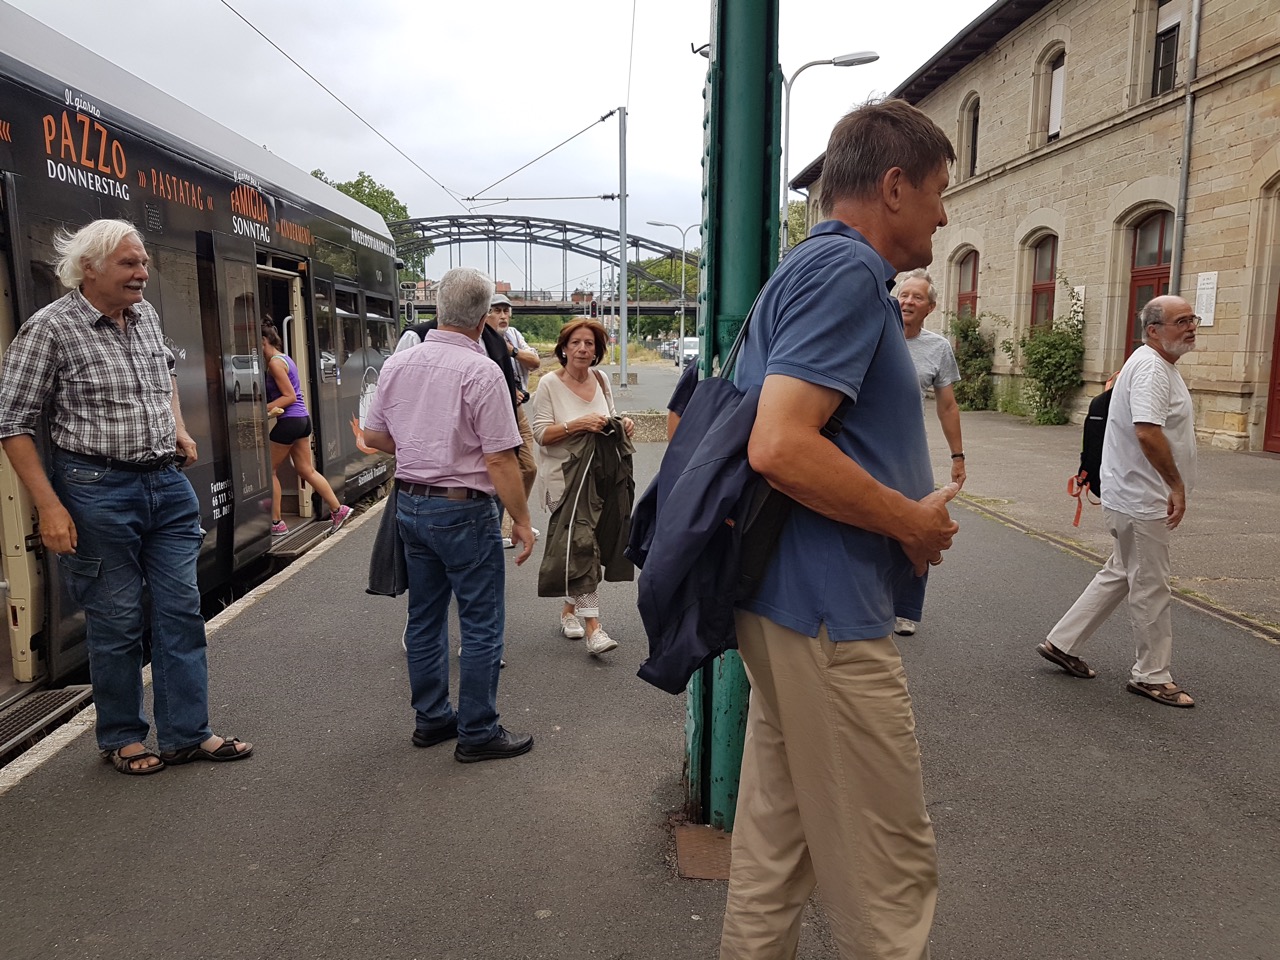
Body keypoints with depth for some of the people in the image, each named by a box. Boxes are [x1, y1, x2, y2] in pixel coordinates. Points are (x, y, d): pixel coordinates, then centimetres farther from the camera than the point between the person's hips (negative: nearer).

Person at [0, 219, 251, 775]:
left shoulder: (146, 316, 7)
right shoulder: (51, 328, -10)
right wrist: (49, 506, -14)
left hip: (167, 483, 6)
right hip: (98, 490, -6)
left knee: (181, 610, 7)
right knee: (116, 622, 6)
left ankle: (186, 734, 19)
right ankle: (121, 739, 25)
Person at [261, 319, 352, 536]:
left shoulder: (275, 362, -13)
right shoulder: (285, 358, 16)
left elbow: (290, 397, -17)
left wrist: (264, 409, -17)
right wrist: (269, 408, 11)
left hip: (289, 421, -9)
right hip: (302, 419, 9)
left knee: (269, 470, 3)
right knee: (306, 470, 13)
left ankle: (276, 523, 7)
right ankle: (338, 509, 12)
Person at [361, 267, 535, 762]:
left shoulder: (397, 363, 3)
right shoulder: (481, 371, -17)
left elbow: (374, 435, 11)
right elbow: (499, 459, -18)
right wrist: (521, 519, -8)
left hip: (409, 502, 7)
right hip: (463, 508, -7)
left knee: (424, 618, 17)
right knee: (481, 625, 4)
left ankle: (430, 718, 30)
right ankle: (477, 733, 12)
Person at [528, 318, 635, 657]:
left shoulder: (600, 381, 8)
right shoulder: (549, 384, -7)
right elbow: (541, 433, -12)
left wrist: (622, 424, -2)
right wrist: (578, 424, -24)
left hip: (598, 473, 5)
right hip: (563, 475, -5)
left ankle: (570, 609, 30)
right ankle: (592, 626, -13)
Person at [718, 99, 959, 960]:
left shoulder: (810, 268, 18)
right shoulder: (848, 270, -14)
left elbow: (768, 435, 23)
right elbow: (781, 447, -26)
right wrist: (915, 521, -13)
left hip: (786, 601, 10)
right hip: (830, 612, -10)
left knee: (775, 845, 19)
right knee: (890, 871, 5)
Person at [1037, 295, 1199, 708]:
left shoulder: (1161, 365, 16)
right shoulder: (1150, 367, -18)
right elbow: (1147, 431, -31)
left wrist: (1172, 486, 22)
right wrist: (1177, 484, -25)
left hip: (1133, 497, 11)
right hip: (1140, 499, -11)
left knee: (1120, 575, 17)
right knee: (1150, 587, 1)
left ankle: (1062, 643, 23)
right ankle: (1152, 675, 15)